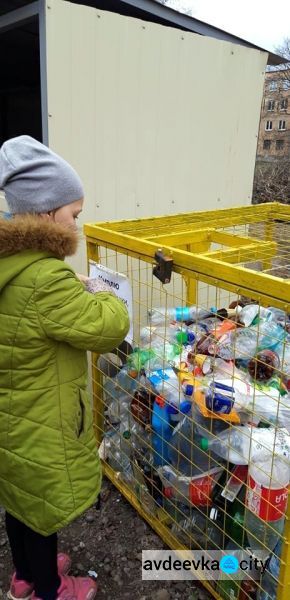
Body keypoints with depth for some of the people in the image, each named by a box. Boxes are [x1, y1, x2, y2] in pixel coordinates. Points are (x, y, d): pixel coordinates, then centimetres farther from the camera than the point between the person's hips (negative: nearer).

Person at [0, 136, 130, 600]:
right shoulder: (45, 278, -33)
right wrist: (106, 298, -7)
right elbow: (108, 327, -27)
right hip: (39, 425, -8)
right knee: (43, 505, 16)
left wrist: (75, 290, 2)